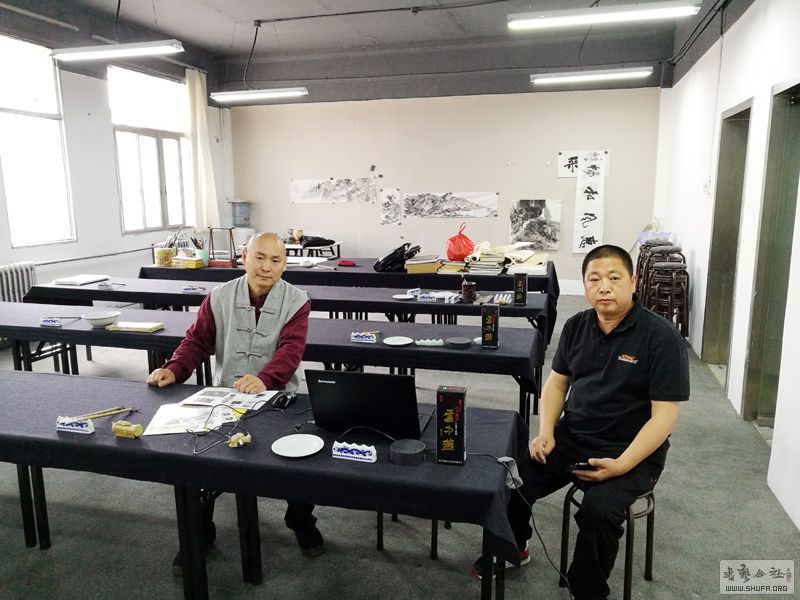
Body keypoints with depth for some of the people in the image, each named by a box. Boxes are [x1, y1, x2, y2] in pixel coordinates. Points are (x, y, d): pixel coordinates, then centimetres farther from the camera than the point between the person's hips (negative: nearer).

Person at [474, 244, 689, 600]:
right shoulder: (577, 326, 3)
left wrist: (622, 465, -24)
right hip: (570, 437, 5)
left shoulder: (661, 336, -14)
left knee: (598, 510, -29)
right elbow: (556, 383, 11)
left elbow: (663, 417, -15)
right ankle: (512, 549, 21)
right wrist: (546, 433, -4)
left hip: (631, 451, -4)